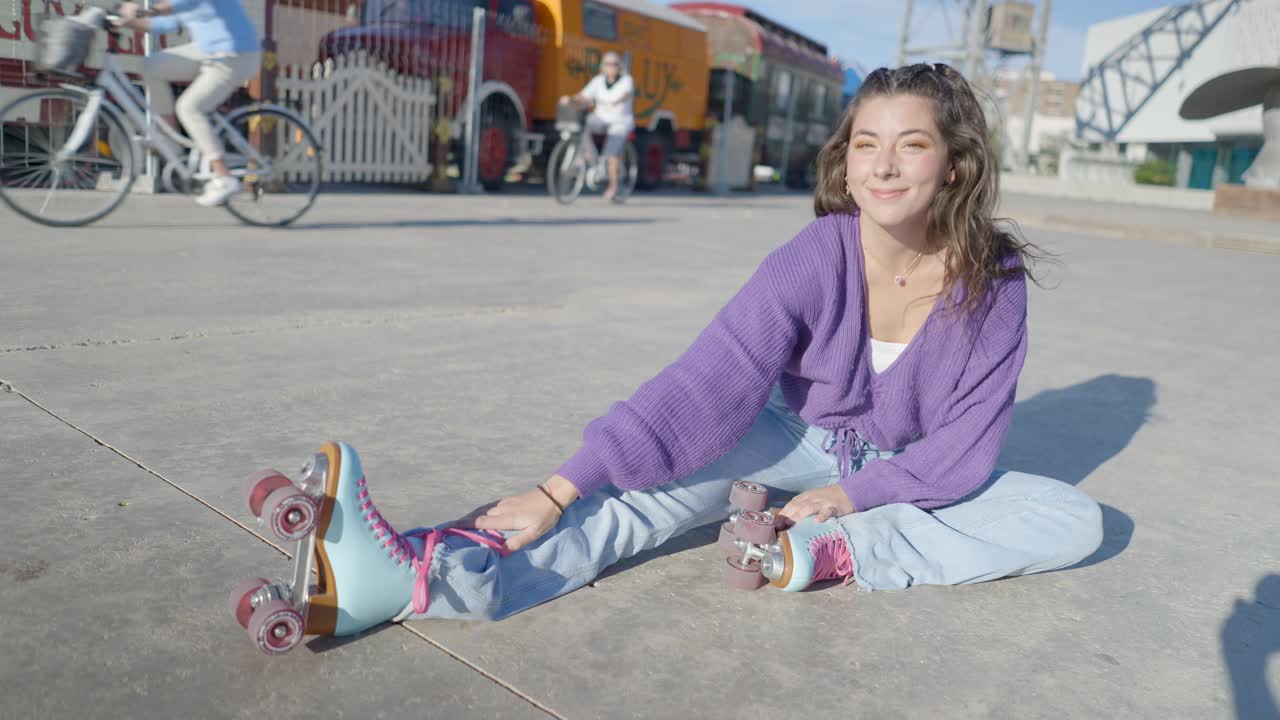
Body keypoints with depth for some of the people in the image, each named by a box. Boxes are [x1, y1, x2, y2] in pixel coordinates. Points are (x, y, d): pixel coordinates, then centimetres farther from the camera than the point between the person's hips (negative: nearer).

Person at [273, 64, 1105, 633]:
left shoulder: (995, 285, -19)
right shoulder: (817, 256, -22)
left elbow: (964, 449, -13)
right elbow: (707, 384, -31)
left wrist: (852, 494, -23)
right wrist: (560, 491, -38)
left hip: (913, 475, 2)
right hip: (805, 442, -1)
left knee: (1075, 520, -18)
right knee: (691, 467, -30)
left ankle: (833, 552, -34)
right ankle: (420, 573, -46)